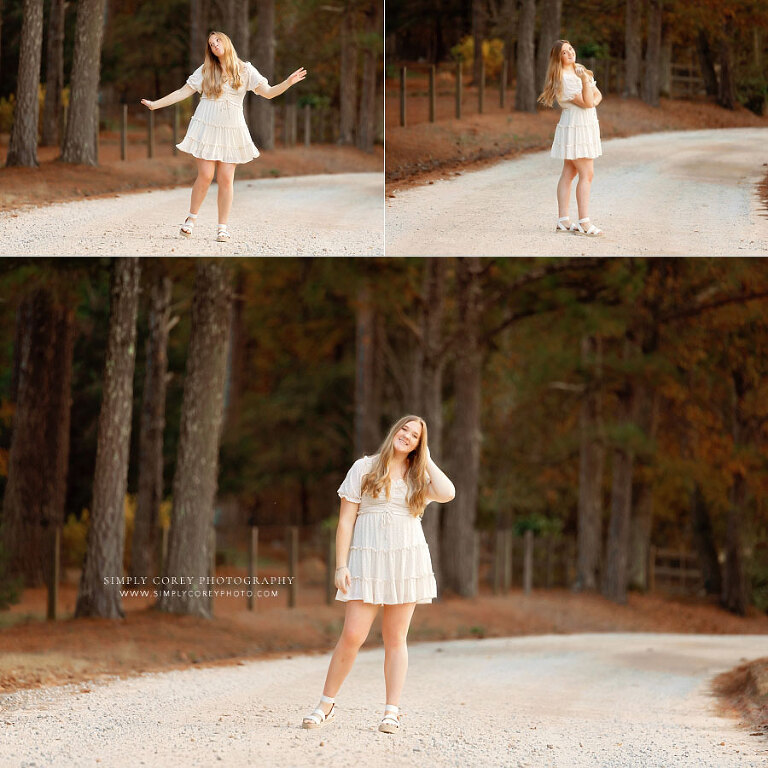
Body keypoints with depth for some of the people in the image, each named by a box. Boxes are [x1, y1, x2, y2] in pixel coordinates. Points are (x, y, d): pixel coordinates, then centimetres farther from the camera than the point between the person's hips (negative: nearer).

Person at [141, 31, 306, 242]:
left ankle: (223, 227, 3)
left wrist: (288, 82, -13)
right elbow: (183, 92, 7)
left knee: (226, 179, -3)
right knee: (205, 176, -7)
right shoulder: (205, 71, 6)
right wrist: (155, 104, 3)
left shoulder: (245, 70, 6)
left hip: (232, 130, 1)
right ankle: (191, 218, 12)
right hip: (207, 127, -1)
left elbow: (268, 92, 3)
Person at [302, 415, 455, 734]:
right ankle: (326, 704, 4)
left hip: (407, 561, 2)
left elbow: (447, 493, -11)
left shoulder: (419, 477, 11)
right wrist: (341, 566, -5)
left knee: (395, 639, 3)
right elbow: (345, 520, 3)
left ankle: (392, 712, 5)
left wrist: (426, 459, 1)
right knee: (352, 635, -9)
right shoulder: (364, 468, 6)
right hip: (367, 560, -2)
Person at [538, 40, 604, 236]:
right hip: (575, 126, -9)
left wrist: (595, 101, -9)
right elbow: (586, 103, -18)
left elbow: (597, 95, 14)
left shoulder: (580, 70, 12)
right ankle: (584, 222, -13)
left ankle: (563, 220, 10)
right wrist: (585, 81, -28)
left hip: (586, 126, 9)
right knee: (586, 175, -12)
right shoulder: (563, 79, -16)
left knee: (569, 174, 8)